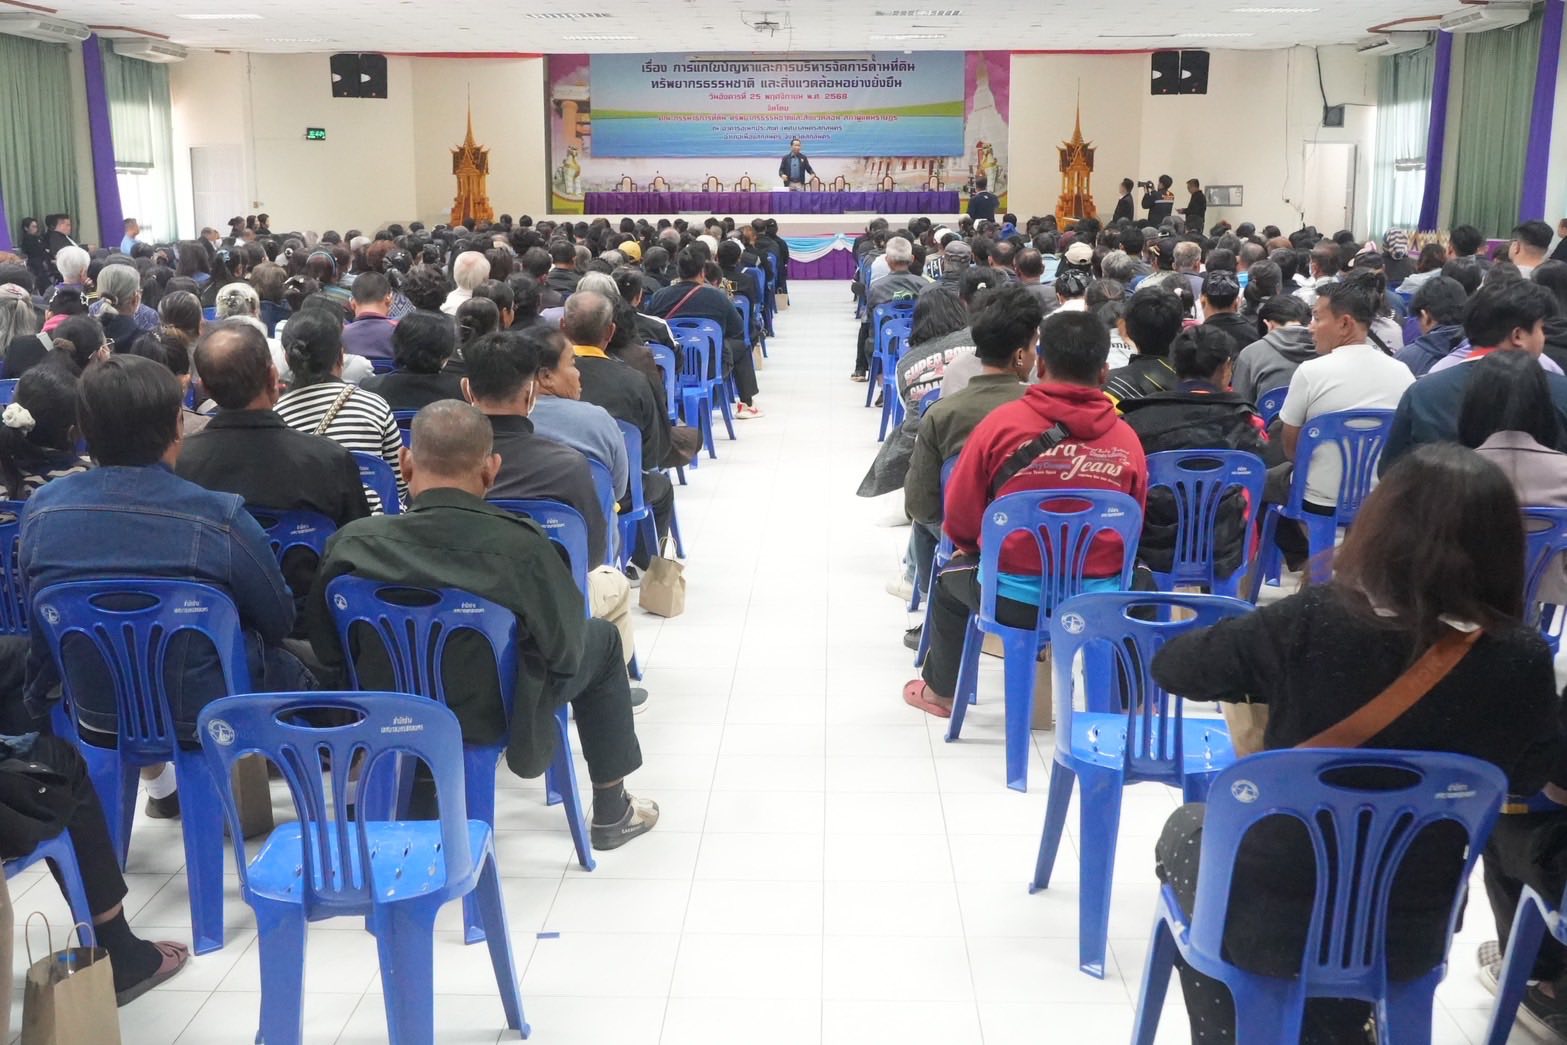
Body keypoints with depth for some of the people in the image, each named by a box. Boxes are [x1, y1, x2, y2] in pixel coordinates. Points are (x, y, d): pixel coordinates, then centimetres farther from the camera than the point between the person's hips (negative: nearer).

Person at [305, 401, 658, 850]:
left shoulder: (352, 542, -20)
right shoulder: (521, 545, -29)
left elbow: (327, 648, -5)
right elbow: (564, 650, -16)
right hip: (492, 717, -4)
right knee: (602, 638, 23)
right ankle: (611, 812, 32)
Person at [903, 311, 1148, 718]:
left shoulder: (1003, 421, -11)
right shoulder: (1127, 439, -6)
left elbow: (959, 516, -2)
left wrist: (970, 545, 21)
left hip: (1013, 600, -1)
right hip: (1100, 603, 2)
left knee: (951, 579, 31)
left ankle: (941, 690, 48)